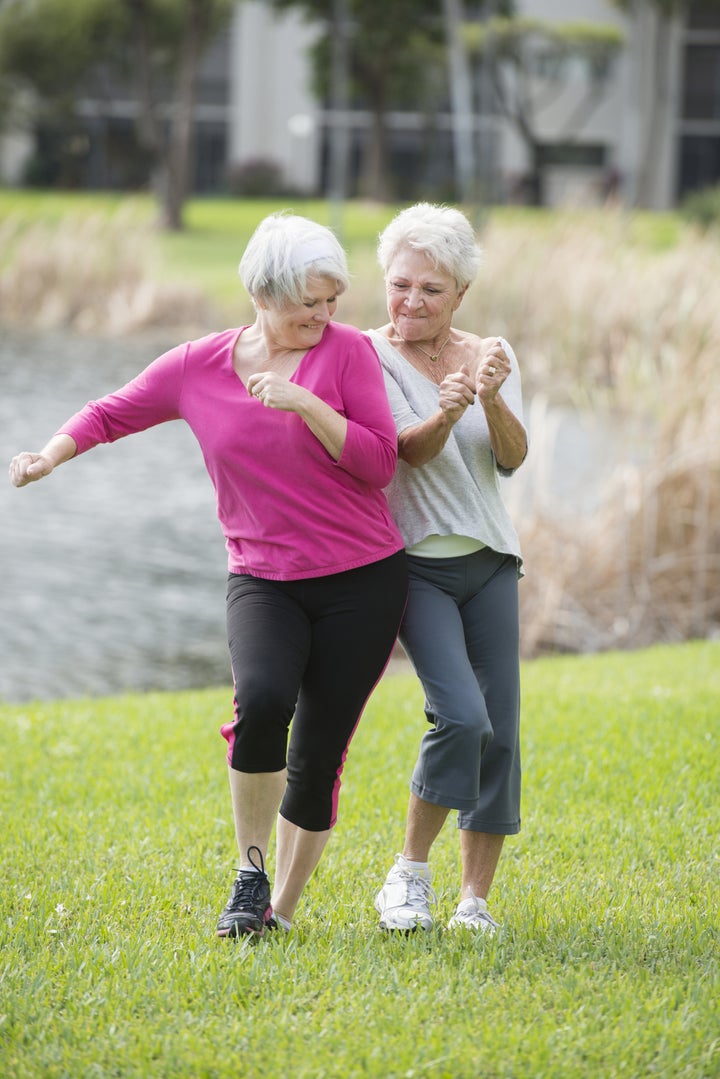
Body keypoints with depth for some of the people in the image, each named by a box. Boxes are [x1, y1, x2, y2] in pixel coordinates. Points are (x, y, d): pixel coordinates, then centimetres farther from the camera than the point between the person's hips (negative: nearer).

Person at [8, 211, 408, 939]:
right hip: (262, 580, 0)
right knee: (261, 699, -28)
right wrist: (52, 455, -5)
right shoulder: (199, 367, 2)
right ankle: (250, 871, -7)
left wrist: (305, 403, -19)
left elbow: (379, 463, -8)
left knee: (317, 757, -1)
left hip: (362, 582, 0)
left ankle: (281, 908, 17)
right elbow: (111, 413, 13)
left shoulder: (347, 351, -3)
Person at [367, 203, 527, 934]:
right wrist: (445, 416, -39)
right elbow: (412, 450, -18)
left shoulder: (491, 354, 7)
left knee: (500, 730, -1)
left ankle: (475, 900, 9)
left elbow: (512, 458, -5)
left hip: (489, 562, 5)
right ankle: (411, 869, -2)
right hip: (417, 566, -5)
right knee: (461, 717, -21)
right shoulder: (368, 358, -5)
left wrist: (492, 400, -24)